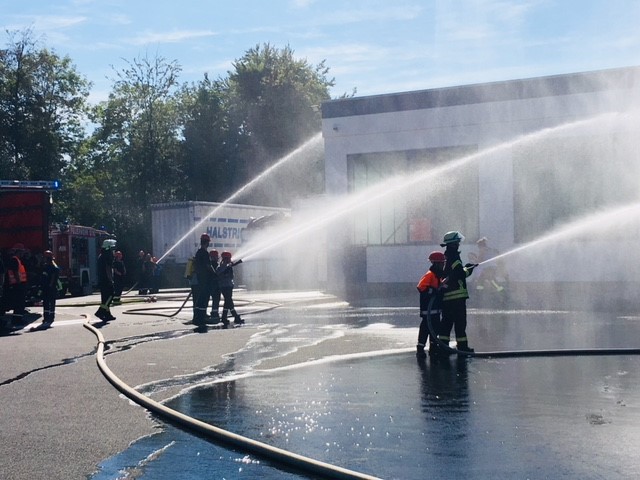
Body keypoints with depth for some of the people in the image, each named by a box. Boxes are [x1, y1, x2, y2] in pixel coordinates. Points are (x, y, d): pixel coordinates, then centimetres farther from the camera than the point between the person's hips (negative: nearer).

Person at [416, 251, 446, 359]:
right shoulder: (429, 275, -15)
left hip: (435, 307, 10)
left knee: (435, 327, 13)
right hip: (428, 308, -10)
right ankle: (420, 349, -6)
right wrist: (432, 291, -28)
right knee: (426, 327, -9)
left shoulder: (439, 275, 14)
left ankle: (433, 348, 22)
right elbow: (421, 287, -24)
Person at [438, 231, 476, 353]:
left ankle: (443, 344, 11)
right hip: (457, 295, -9)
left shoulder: (446, 257, 16)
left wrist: (465, 267, 18)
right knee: (460, 321, -4)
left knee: (447, 321, 11)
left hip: (446, 296, 9)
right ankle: (462, 345, -2)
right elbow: (461, 274, -20)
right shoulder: (453, 258, -14)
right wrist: (470, 268, -3)